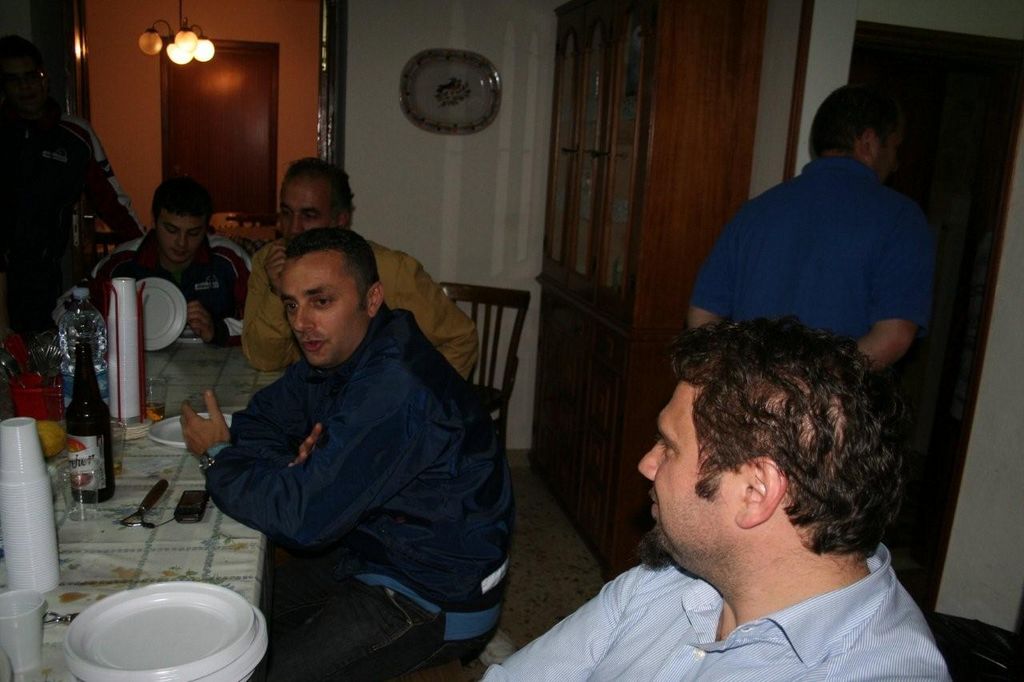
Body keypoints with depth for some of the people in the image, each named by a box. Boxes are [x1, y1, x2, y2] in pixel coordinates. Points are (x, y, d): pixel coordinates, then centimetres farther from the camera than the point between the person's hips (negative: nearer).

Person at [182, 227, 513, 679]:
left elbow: (302, 517, -31)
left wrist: (218, 457, -13)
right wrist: (293, 463, -15)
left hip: (438, 603, -9)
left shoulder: (395, 388, -32)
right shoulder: (335, 353, -1)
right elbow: (258, 419, 9)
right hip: (374, 555, 9)